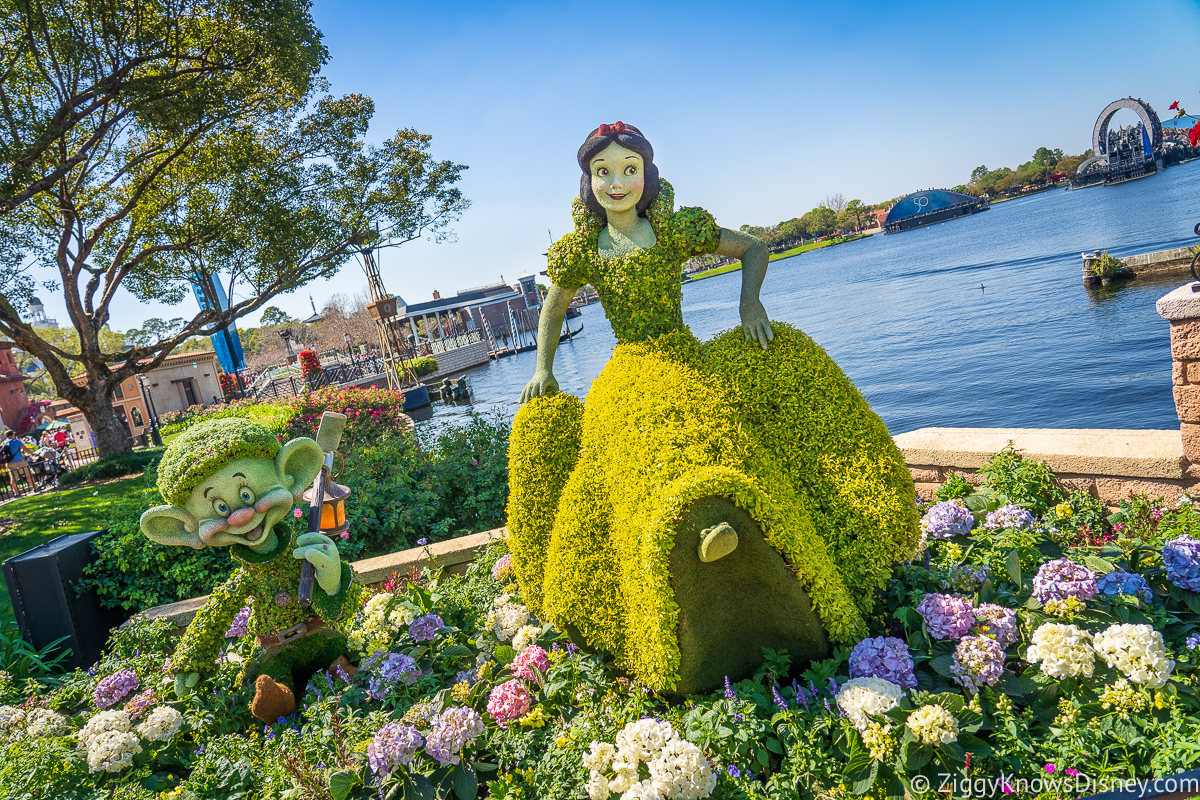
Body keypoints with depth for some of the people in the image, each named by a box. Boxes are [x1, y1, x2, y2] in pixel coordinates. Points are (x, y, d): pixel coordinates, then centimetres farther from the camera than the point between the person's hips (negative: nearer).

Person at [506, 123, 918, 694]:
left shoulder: (677, 229, 1)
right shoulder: (581, 250, 4)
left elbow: (753, 249, 12)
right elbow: (552, 310, 21)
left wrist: (749, 302, -7)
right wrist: (543, 369, 7)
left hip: (689, 361, 2)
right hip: (630, 376, -1)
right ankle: (703, 523, -57)